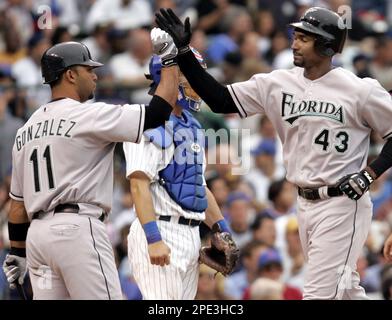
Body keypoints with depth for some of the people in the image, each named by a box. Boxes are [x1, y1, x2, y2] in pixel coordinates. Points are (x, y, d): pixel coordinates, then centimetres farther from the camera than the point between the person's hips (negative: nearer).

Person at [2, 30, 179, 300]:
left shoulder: (26, 130, 17)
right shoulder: (89, 115, -6)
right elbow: (158, 112, -8)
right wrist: (170, 58, 2)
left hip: (37, 233, 8)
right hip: (77, 227, -8)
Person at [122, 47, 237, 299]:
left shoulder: (192, 127, 18)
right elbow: (140, 185, -19)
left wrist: (222, 231, 18)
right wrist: (153, 238, -27)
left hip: (191, 235, 9)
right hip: (162, 232, -9)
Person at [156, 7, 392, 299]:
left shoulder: (359, 90, -12)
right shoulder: (278, 84, 3)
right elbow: (220, 99, 1)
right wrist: (184, 51, -6)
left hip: (343, 205, -6)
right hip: (305, 205, 6)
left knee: (320, 293, -10)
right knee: (344, 289, 16)